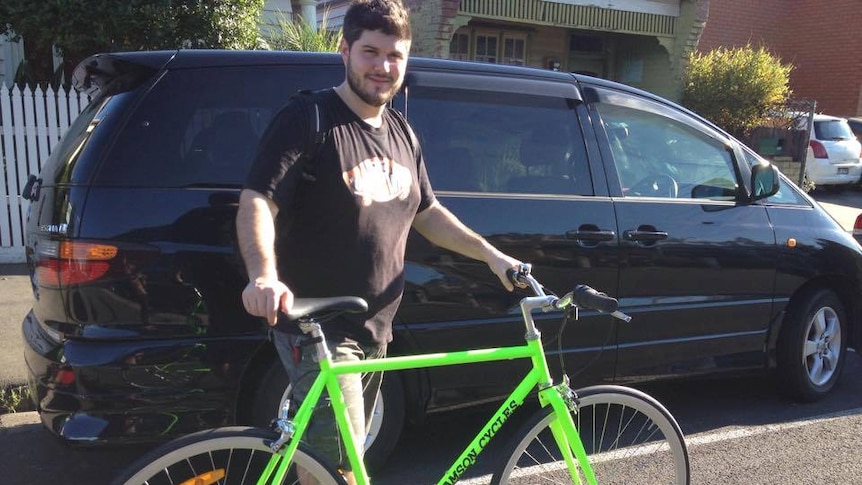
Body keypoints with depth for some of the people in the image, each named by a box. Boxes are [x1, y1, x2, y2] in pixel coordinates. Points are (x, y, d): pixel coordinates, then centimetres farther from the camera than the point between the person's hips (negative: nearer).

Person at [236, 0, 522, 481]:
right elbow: (257, 202, -21)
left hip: (375, 330, 7)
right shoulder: (308, 119, -12)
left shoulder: (401, 133, 11)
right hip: (318, 329, -7)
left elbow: (427, 212, 19)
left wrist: (491, 254, 10)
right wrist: (264, 275, -40)